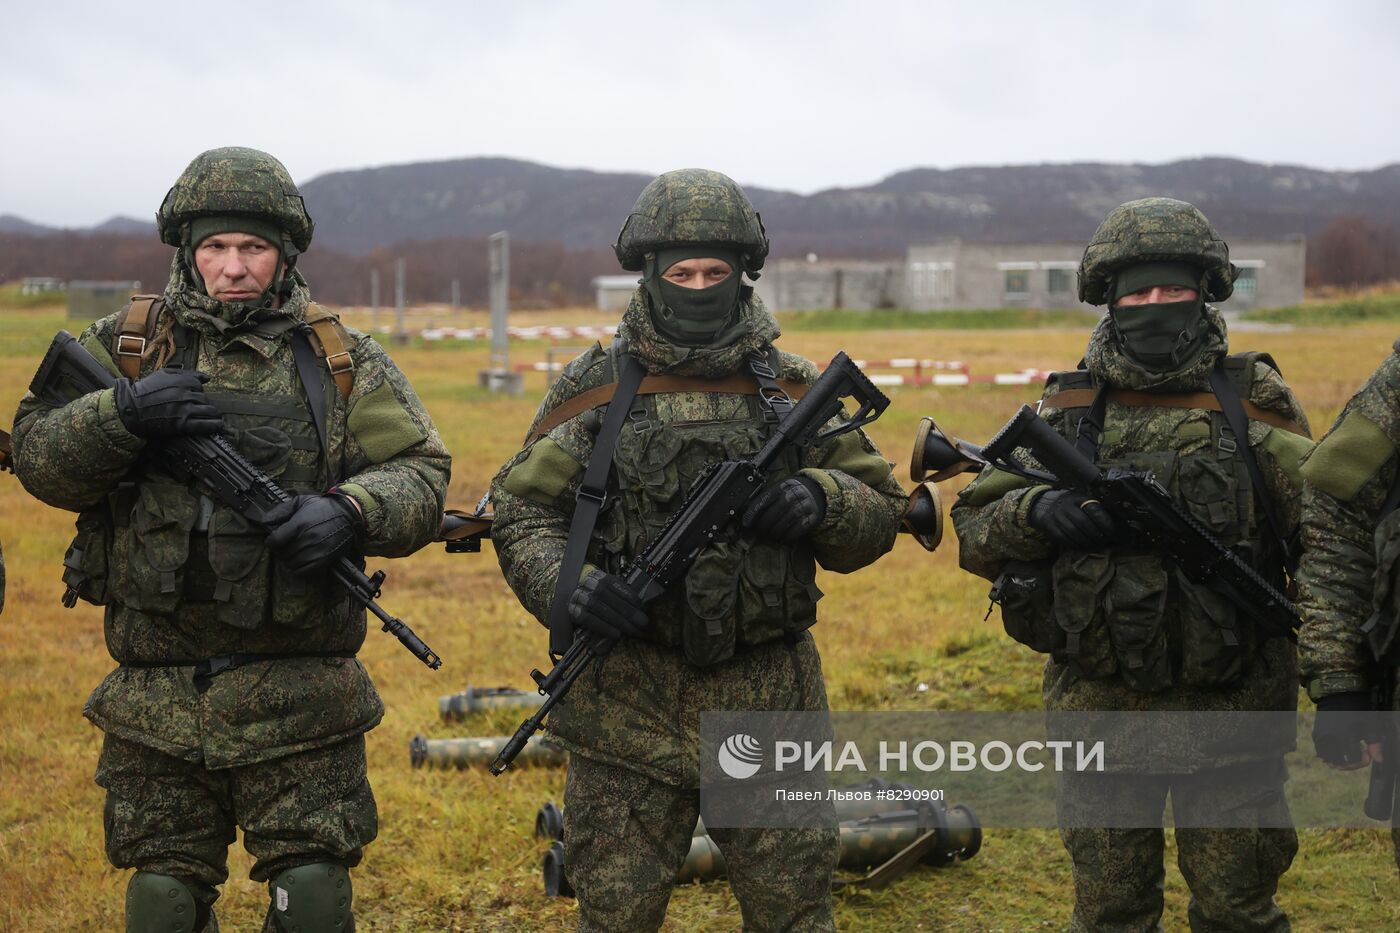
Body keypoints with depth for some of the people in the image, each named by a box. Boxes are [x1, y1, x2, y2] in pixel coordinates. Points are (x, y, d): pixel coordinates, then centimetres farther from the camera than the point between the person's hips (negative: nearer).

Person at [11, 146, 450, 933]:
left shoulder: (341, 360, 3)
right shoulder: (124, 347, 5)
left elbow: (421, 473, -2)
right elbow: (40, 460, -2)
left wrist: (351, 512, -22)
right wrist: (122, 414, -21)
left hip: (298, 697, -1)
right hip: (155, 697, 1)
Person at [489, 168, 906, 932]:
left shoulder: (793, 388, 6)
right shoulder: (594, 389, 1)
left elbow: (879, 516, 9)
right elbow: (521, 511, 2)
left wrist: (821, 499, -13)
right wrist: (562, 586, -18)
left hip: (770, 703, 2)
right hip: (628, 703, -1)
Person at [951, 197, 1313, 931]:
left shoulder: (1255, 403, 0)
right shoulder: (1069, 407, 5)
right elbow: (975, 527, 4)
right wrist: (1037, 511, -17)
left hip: (1228, 706, -1)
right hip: (1099, 706, 2)